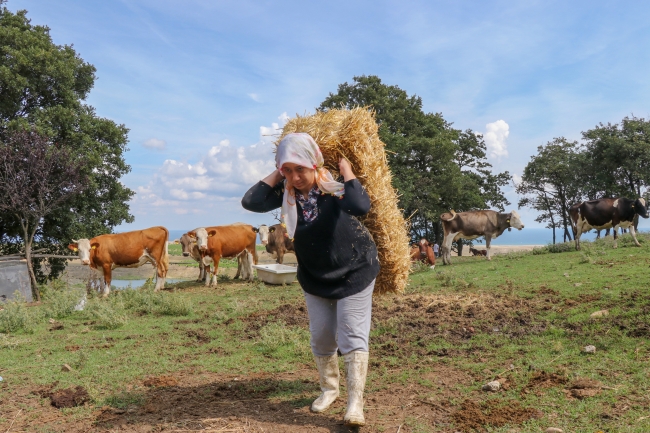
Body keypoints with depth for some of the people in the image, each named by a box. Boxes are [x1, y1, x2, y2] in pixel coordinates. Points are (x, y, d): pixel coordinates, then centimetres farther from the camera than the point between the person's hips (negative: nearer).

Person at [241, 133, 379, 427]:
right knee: (321, 337, 13)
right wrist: (276, 174, -20)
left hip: (354, 273, -4)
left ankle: (355, 403, 3)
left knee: (352, 337, -4)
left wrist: (346, 170, -31)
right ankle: (328, 389, 34)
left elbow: (361, 206, -43)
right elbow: (251, 202, -26)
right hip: (315, 277, 4)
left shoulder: (334, 185, -23)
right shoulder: (286, 191, -11)